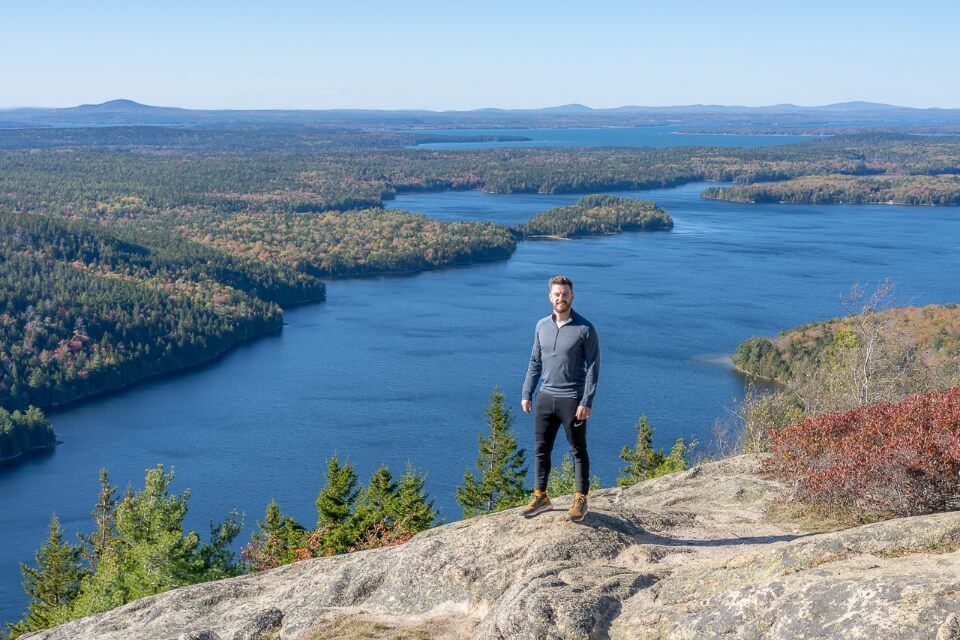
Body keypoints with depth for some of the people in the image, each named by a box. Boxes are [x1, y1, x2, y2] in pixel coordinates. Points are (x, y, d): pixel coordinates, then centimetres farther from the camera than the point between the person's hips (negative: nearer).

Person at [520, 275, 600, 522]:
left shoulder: (585, 329, -10)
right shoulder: (542, 326, 6)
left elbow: (593, 368, -10)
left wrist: (586, 402, -16)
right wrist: (526, 394, 8)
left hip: (572, 400, -5)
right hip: (545, 398, 5)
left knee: (578, 451, 5)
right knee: (541, 449, 9)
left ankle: (581, 499, 15)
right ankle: (540, 497, 20)